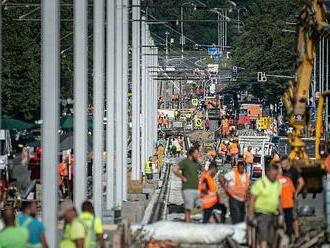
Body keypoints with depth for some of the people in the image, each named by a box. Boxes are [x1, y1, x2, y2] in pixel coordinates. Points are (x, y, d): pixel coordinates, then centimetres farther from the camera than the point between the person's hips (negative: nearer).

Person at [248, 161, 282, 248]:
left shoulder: (278, 184, 10)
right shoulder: (260, 183, -11)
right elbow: (252, 199, -11)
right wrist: (251, 215, -16)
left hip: (273, 214, 7)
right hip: (261, 214, -7)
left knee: (270, 241, 10)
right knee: (263, 238, -20)